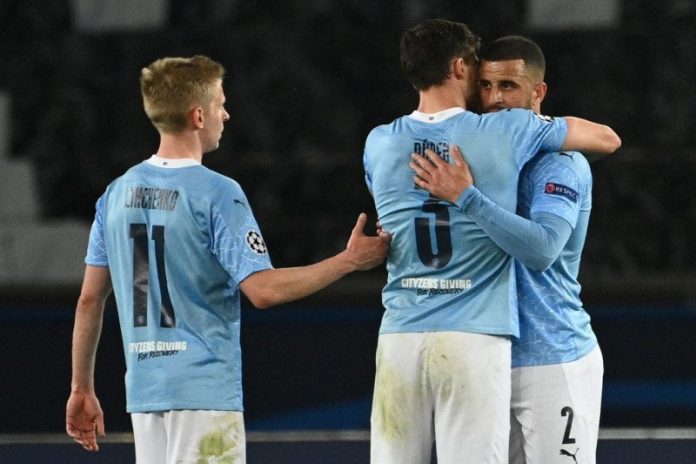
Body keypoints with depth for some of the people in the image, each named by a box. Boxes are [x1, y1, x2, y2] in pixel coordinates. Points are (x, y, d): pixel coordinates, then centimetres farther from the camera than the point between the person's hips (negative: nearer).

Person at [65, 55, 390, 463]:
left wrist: (82, 389, 17)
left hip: (143, 389, 6)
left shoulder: (118, 194, 8)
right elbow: (262, 289, -18)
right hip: (206, 386, -6)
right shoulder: (217, 193, -11)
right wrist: (349, 261, -9)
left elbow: (90, 298, 10)